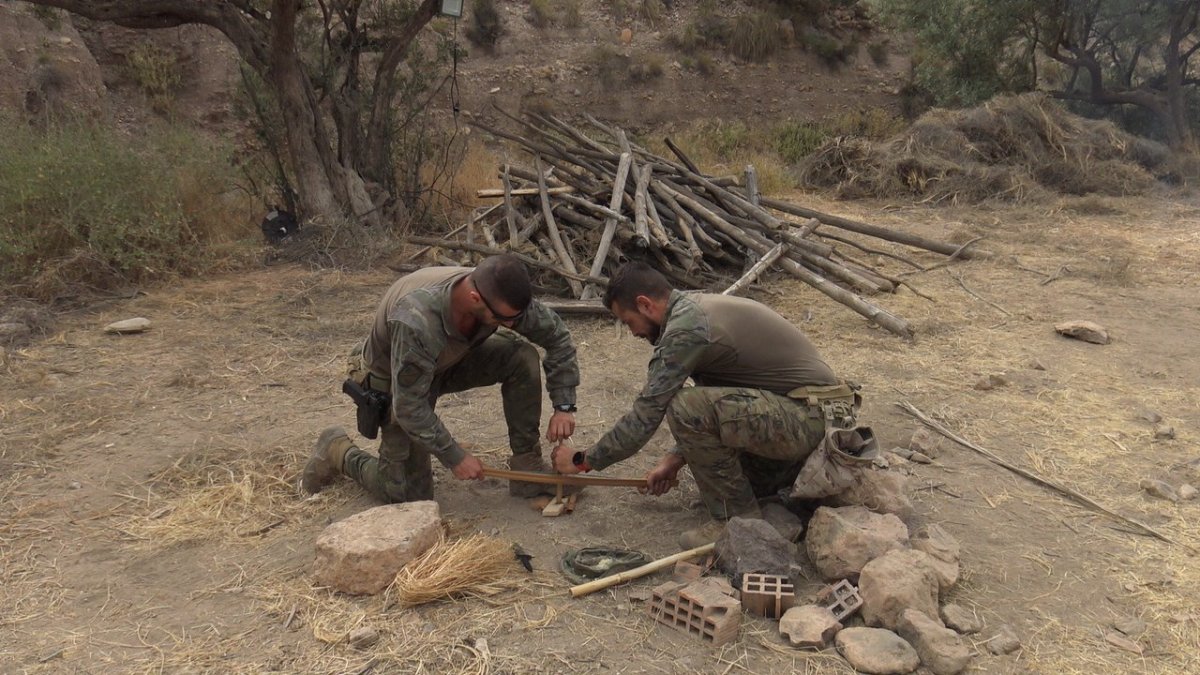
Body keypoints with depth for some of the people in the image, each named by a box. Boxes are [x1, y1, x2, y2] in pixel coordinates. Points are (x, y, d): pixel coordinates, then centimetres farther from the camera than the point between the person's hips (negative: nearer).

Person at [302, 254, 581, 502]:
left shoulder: (504, 297, -26)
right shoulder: (415, 322, -43)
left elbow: (556, 335, -10)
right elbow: (409, 405, -32)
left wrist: (564, 406, -16)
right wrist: (455, 457, -24)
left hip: (449, 362, 5)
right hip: (394, 381, -5)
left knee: (522, 358, -19)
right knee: (409, 494, -6)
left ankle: (527, 470, -6)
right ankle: (338, 452, 20)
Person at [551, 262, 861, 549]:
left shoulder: (685, 329, -18)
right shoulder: (699, 307, 13)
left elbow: (644, 418, -14)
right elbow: (711, 406, 22)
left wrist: (583, 461, -1)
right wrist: (676, 458, 20)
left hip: (812, 416, -10)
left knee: (684, 409, -23)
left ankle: (738, 521, -7)